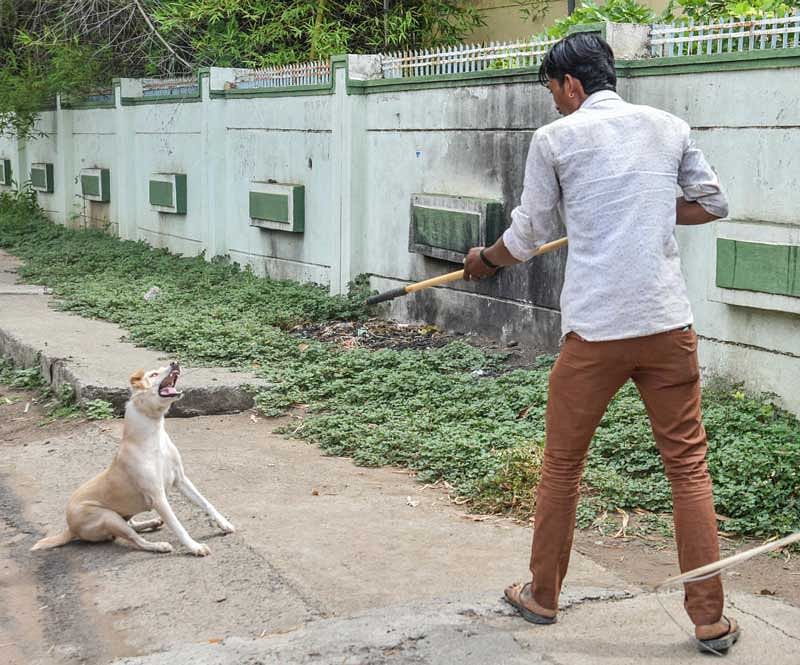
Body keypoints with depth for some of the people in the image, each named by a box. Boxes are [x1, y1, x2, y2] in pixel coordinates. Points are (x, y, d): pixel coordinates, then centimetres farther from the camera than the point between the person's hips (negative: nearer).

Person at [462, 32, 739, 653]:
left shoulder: (554, 139, 0)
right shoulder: (668, 126, 10)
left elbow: (527, 235, 7)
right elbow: (714, 203, 16)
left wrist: (483, 260, 25)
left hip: (594, 328, -2)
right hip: (668, 322, 3)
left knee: (562, 466, 13)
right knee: (689, 466, 8)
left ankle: (543, 595, 27)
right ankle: (711, 618, 9)